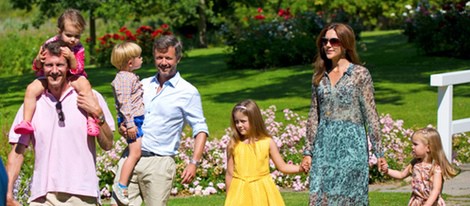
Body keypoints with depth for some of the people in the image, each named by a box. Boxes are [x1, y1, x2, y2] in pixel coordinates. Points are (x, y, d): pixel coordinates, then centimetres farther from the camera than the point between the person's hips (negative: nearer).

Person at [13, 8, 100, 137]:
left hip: (71, 77, -1)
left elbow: (78, 70, -18)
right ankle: (26, 122, -24)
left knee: (85, 85, -32)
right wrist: (38, 60, -27)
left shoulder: (79, 49, -10)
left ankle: (91, 119, -32)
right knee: (31, 89, -24)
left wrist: (72, 57, -36)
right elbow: (37, 67, -3)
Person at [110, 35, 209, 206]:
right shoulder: (143, 85, 15)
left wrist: (194, 163, -13)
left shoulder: (188, 92, 0)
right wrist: (123, 128, 1)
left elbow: (200, 129, -2)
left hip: (159, 162, -4)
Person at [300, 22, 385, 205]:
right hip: (324, 145, 5)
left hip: (351, 144, -5)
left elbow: (370, 115, -3)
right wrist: (308, 151, 12)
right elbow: (314, 116, 15)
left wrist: (378, 152, -5)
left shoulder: (360, 74, -2)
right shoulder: (320, 76, 12)